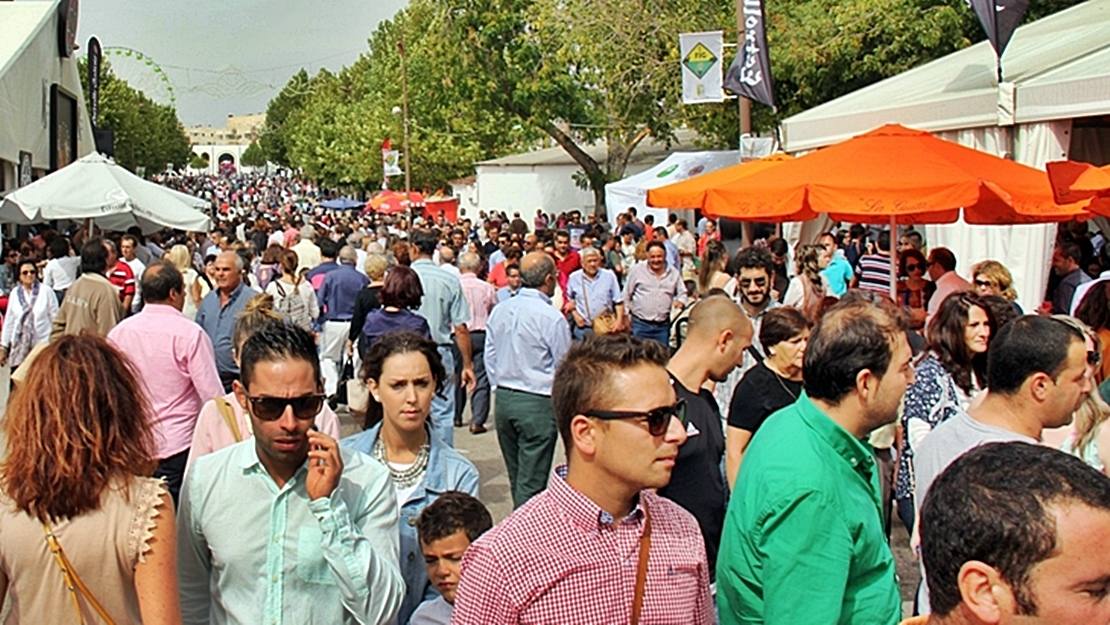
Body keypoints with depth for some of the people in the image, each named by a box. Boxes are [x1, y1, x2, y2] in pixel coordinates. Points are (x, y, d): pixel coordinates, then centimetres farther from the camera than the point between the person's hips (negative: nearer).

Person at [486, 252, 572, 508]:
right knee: (531, 482, 0)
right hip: (538, 402, -6)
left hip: (503, 399, 7)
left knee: (515, 477, 18)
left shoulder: (499, 310, 4)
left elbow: (490, 357, 12)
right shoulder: (552, 318, -15)